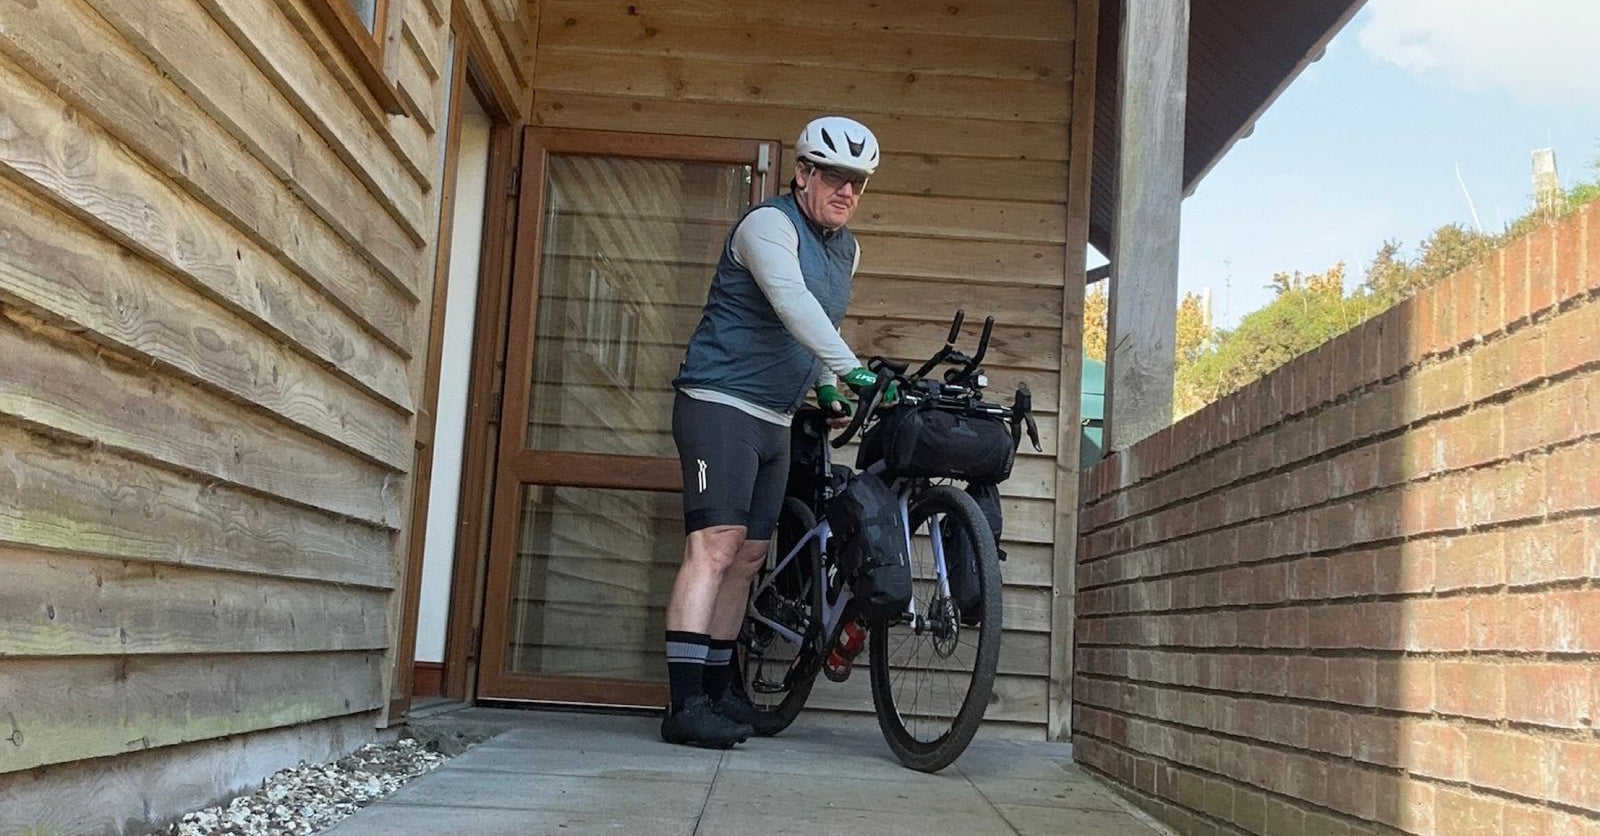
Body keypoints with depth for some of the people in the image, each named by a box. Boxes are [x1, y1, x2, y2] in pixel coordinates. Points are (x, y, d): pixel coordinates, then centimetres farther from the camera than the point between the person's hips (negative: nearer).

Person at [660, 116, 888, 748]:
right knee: (716, 546, -16)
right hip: (721, 404, -9)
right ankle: (685, 705, -18)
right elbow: (793, 304, -30)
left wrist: (827, 391, 15)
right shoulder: (769, 225, -13)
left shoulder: (845, 249, 15)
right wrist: (851, 370, -39)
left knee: (748, 557, 9)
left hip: (775, 420, 9)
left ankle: (717, 691, 18)